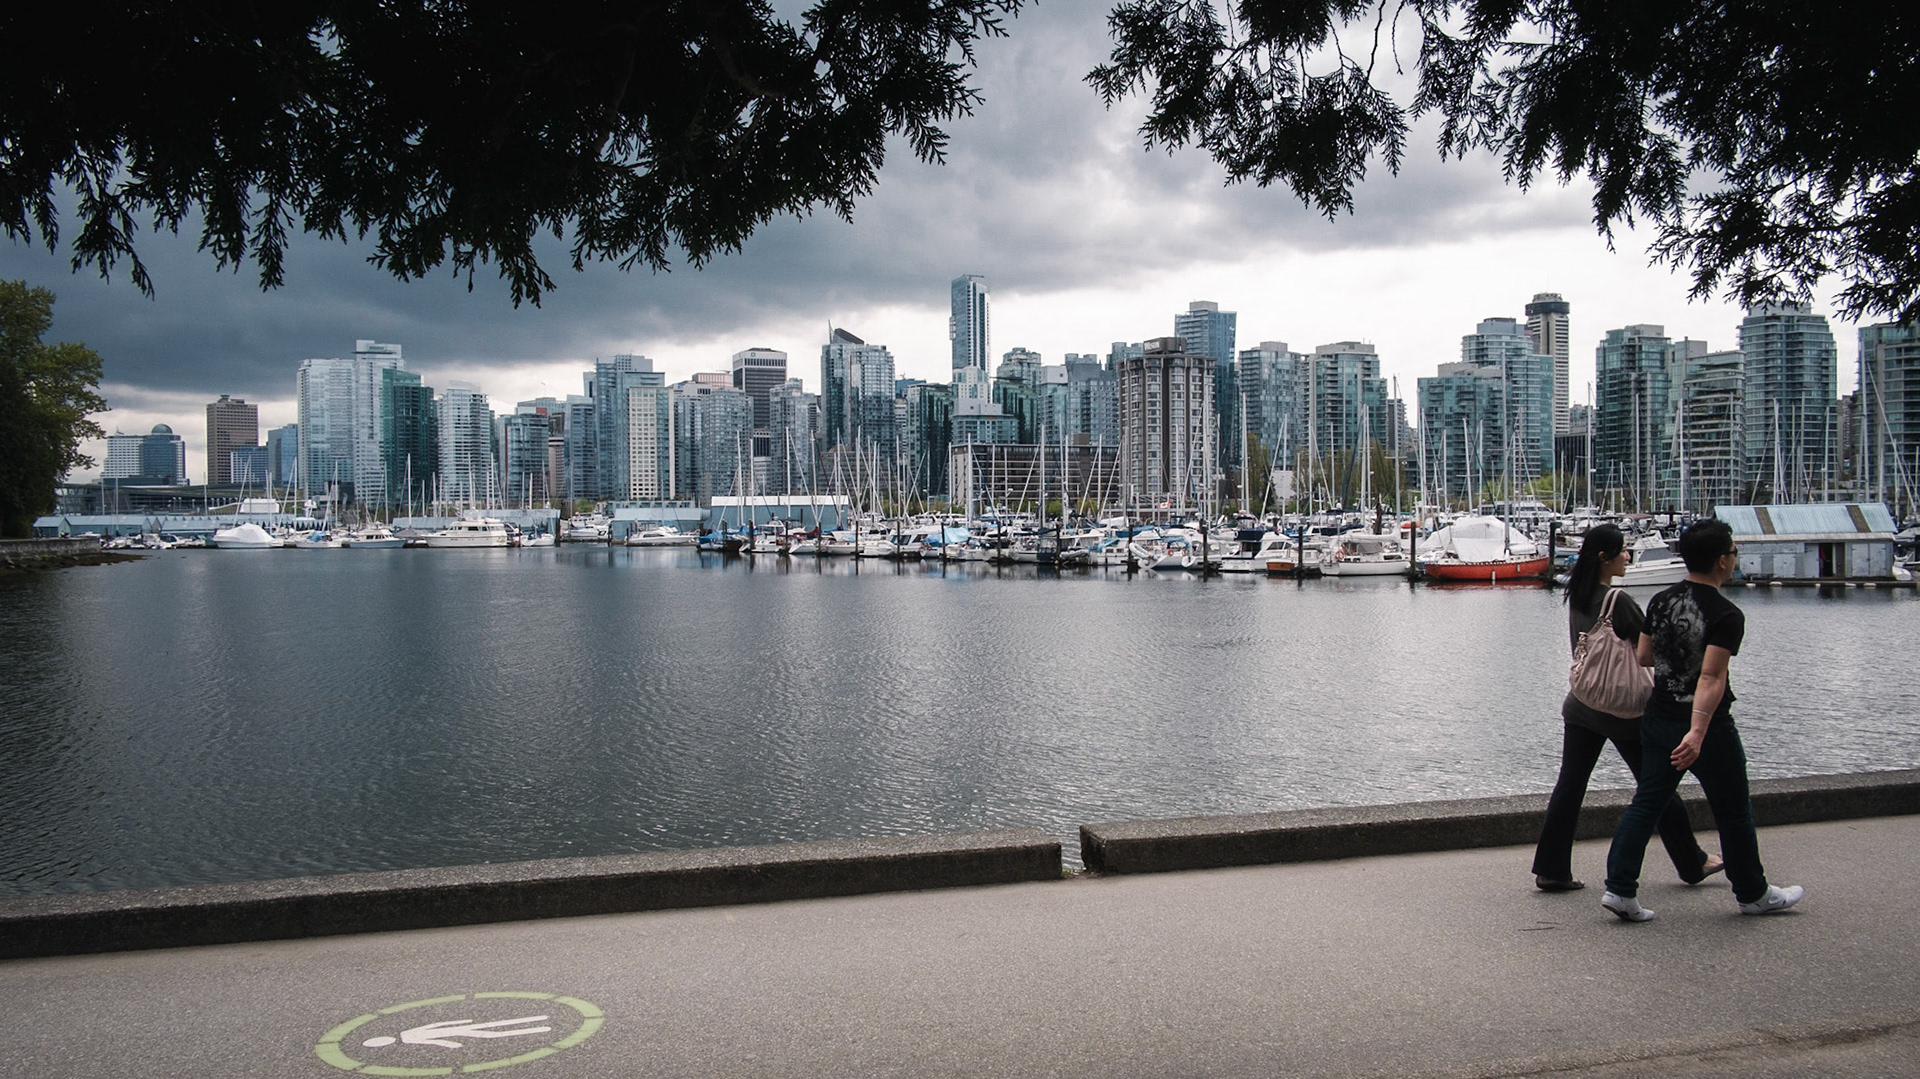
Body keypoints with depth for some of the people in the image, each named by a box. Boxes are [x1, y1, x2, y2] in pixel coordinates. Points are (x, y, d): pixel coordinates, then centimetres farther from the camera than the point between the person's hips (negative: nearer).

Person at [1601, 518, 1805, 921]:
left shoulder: (1660, 601, 2)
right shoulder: (1726, 615, -17)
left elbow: (1644, 657, 12)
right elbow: (1712, 677, -26)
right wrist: (1698, 732, -32)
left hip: (1658, 719, 6)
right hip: (1705, 724, -6)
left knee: (1646, 803, 8)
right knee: (1733, 812, 11)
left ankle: (1619, 888, 1)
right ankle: (1753, 894, 26)